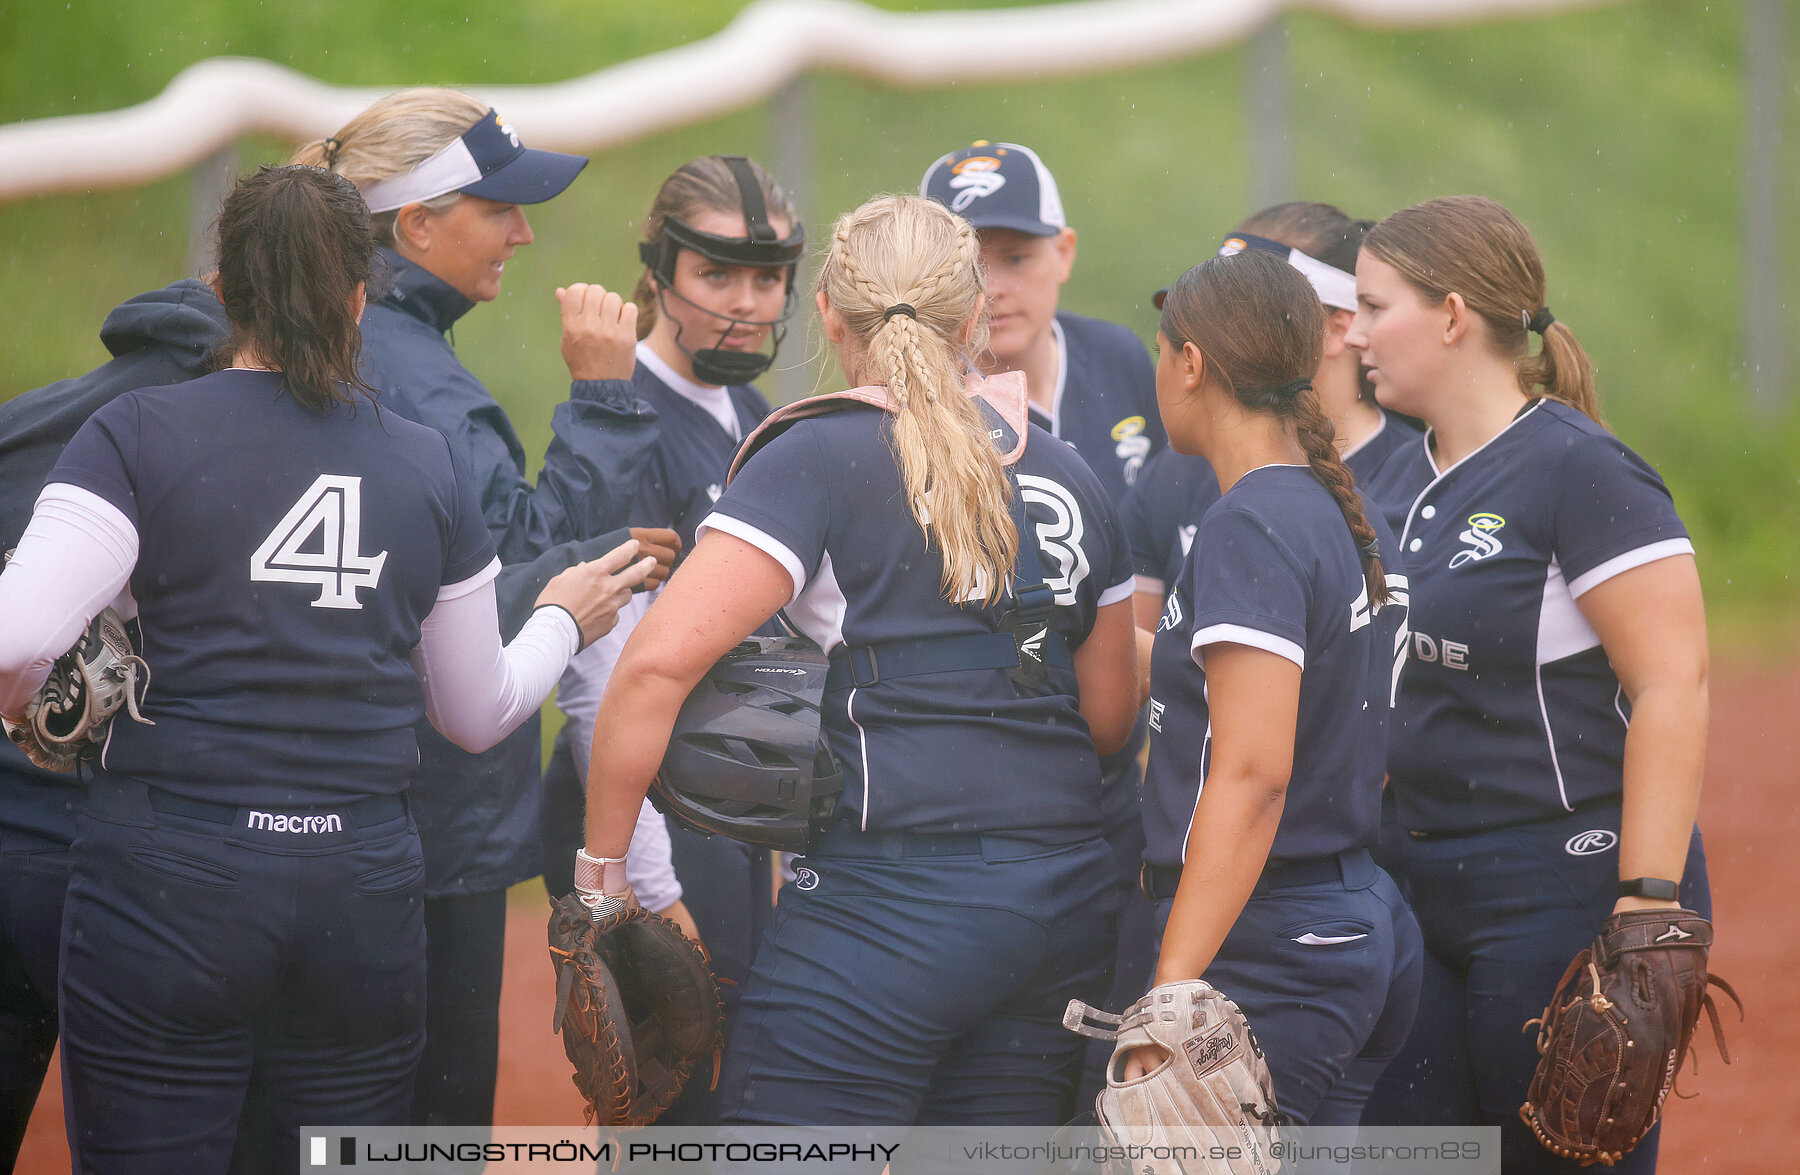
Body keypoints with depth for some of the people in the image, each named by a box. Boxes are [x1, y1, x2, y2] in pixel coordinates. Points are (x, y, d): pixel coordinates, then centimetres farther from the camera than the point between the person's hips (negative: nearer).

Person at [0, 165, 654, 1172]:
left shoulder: (139, 434, -4)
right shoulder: (430, 465, 9)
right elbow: (479, 712, 18)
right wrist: (562, 623, 37)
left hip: (169, 876, -3)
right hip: (367, 893, 4)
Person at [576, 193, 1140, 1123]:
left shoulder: (818, 460, -5)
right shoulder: (1066, 478, 13)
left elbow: (658, 662, -14)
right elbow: (1111, 717, 20)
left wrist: (601, 866, -6)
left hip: (889, 898, -6)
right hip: (1066, 900, 6)